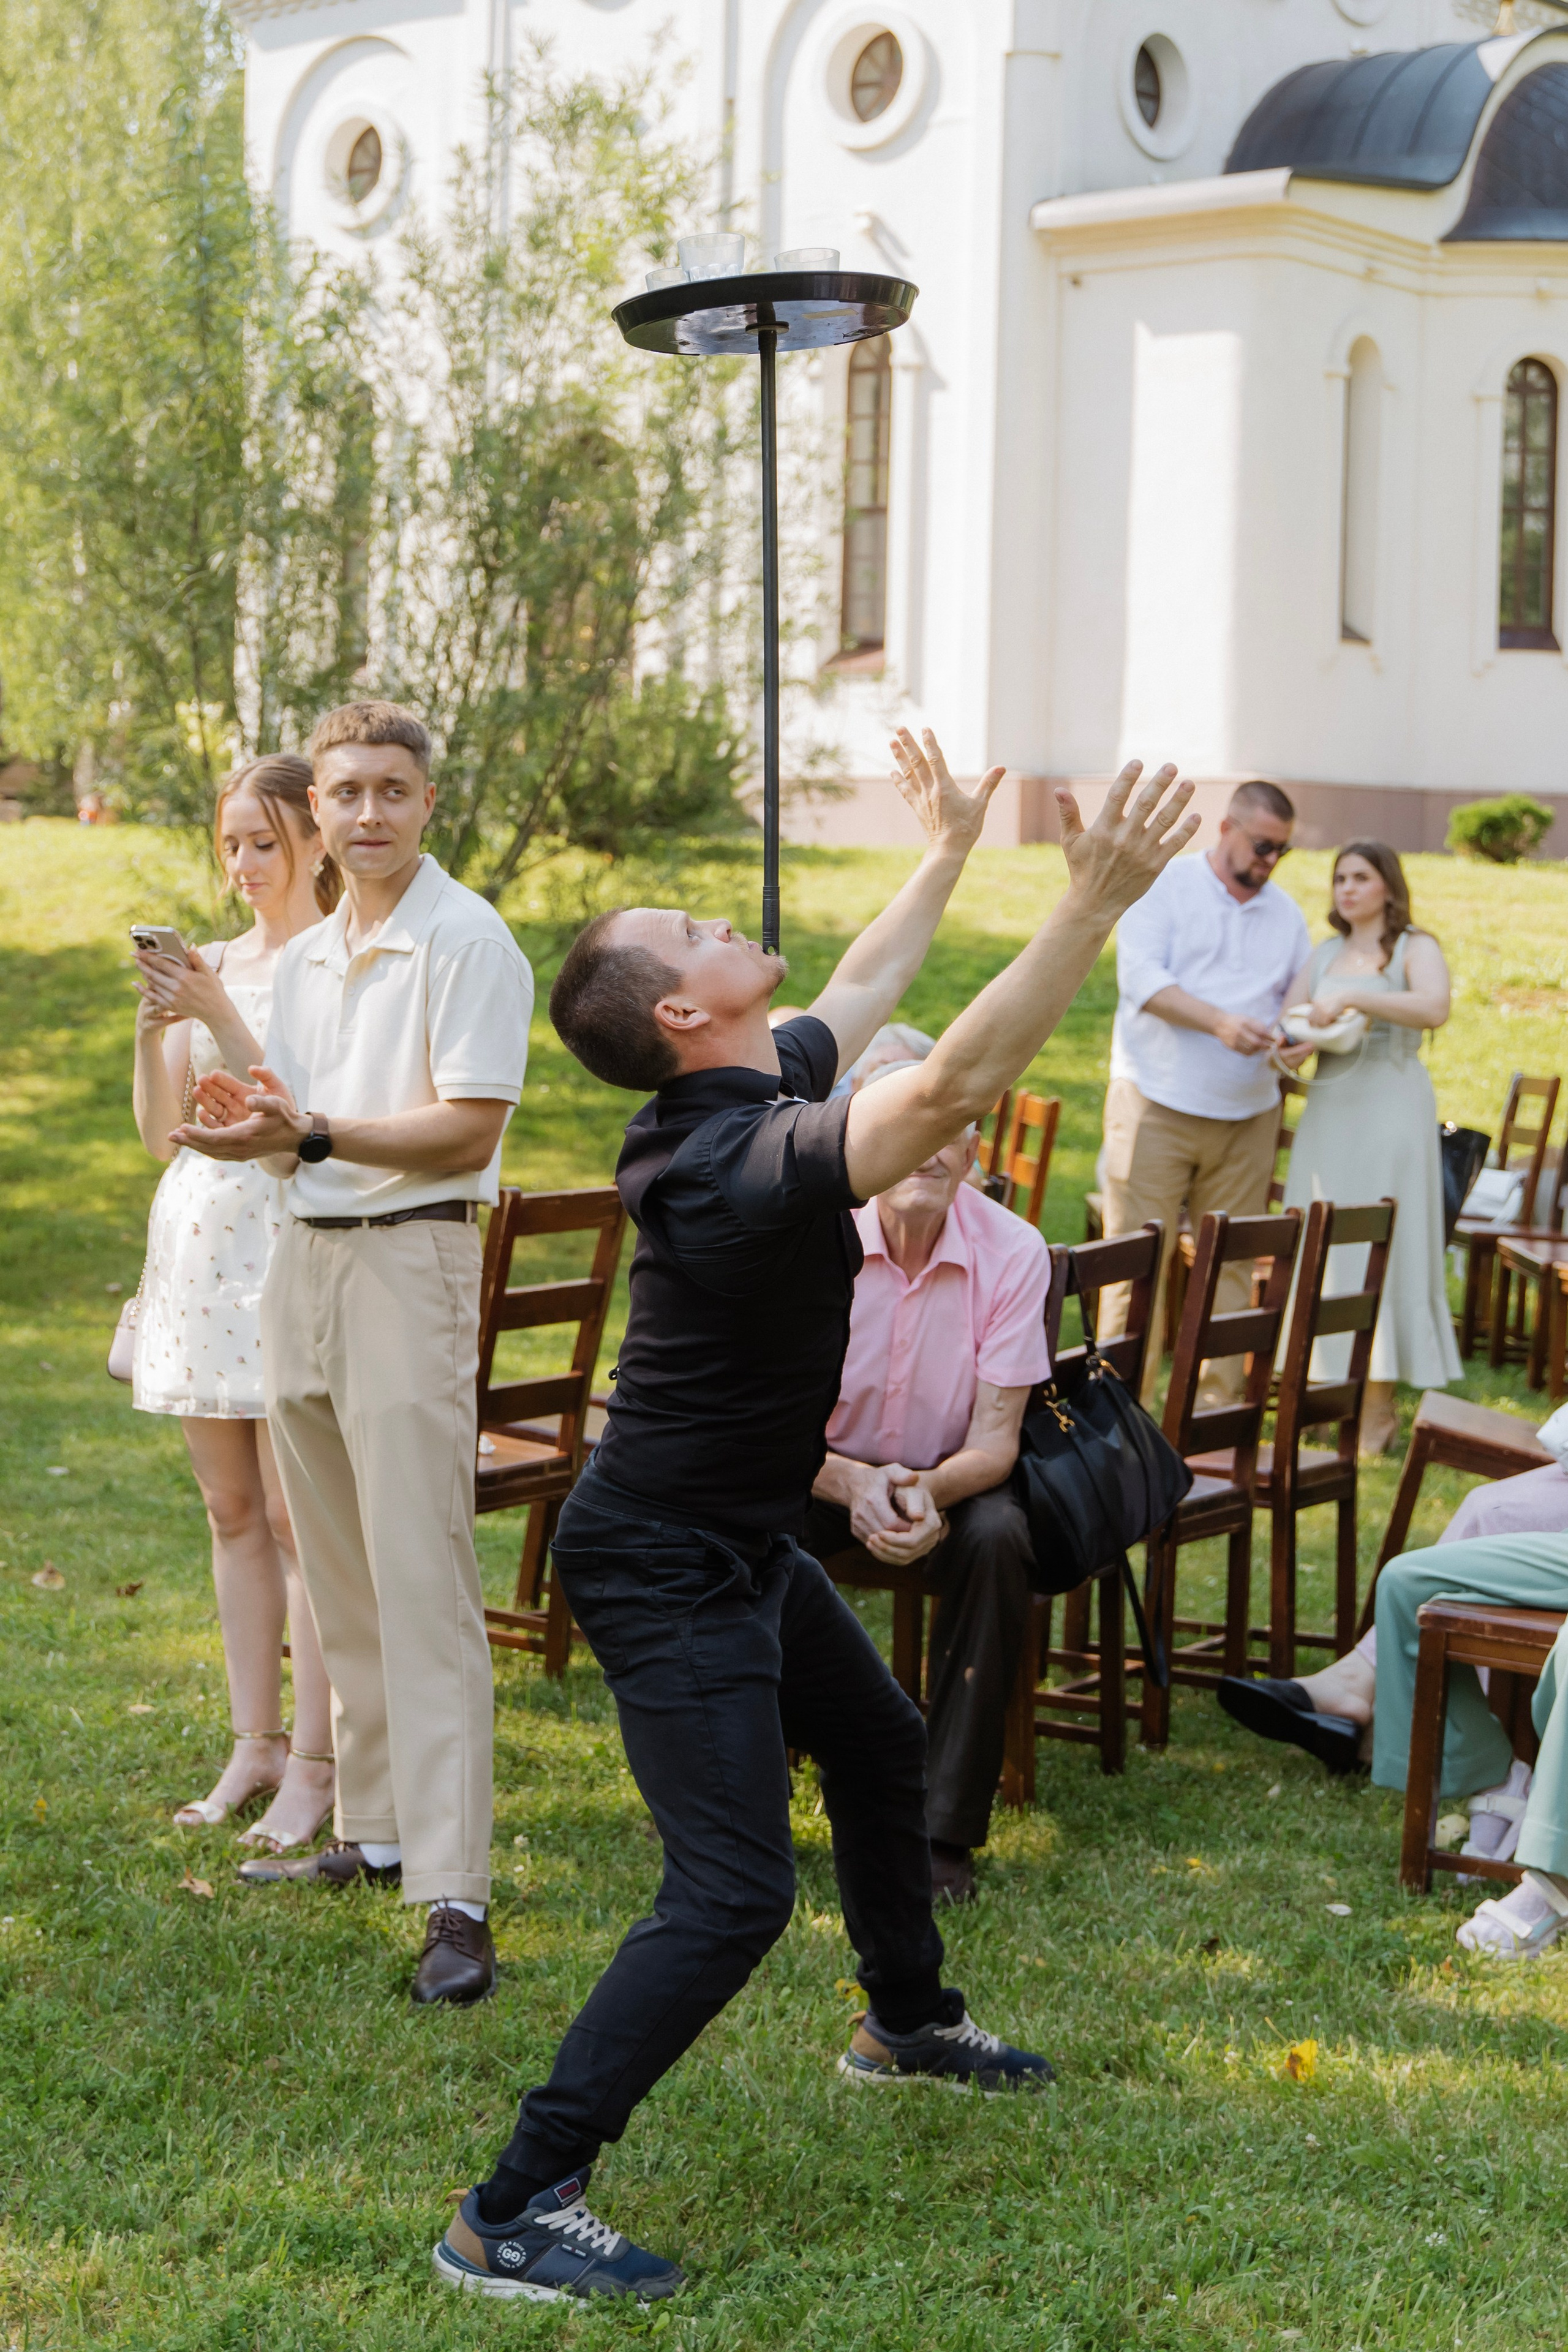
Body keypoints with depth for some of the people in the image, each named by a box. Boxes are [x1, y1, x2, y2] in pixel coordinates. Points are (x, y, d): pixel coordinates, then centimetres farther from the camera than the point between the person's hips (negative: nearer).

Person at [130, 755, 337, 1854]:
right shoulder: (211, 963, 14)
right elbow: (160, 1132, 11)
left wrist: (218, 1017, -19)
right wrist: (154, 1026, -4)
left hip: (286, 1245, -7)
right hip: (198, 1238, 7)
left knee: (297, 1517, -6)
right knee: (232, 1514, 11)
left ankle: (313, 1765, 0)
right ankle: (254, 1747, 19)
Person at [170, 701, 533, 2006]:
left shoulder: (468, 941, -9)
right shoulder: (306, 957, 16)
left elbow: (468, 1128, -15)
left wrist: (311, 1134, -21)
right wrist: (254, 1123, -1)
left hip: (409, 1260, -8)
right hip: (302, 1258, 8)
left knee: (423, 1583, -12)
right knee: (341, 1582, 13)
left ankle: (456, 1896, -12)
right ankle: (374, 1830, 24)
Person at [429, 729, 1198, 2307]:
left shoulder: (767, 1086, 1)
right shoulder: (749, 1160, -30)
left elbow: (868, 987, 22)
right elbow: (954, 1083, -42)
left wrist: (949, 847, 28)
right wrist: (1095, 901, -44)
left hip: (744, 1544, 11)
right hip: (665, 1567, -11)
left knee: (881, 1747, 27)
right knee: (733, 1895, -15)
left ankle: (907, 2020, 51)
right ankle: (513, 2214, -11)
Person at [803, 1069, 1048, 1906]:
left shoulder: (1012, 1252, -15)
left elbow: (994, 1441, -16)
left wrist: (929, 1491, -39)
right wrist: (856, 1486, -37)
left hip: (951, 1478, 0)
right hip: (827, 1472, 0)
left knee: (997, 1539, -33)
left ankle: (945, 1831, -22)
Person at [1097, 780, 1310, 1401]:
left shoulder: (1286, 913, 16)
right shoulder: (1164, 886, 0)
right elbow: (1140, 977, -12)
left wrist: (1302, 1034, -6)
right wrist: (1220, 1022, -24)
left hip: (1247, 1115, 5)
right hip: (1158, 1104, -4)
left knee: (1231, 1260, 4)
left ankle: (1219, 1402, 10)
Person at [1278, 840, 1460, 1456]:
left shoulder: (1415, 949, 0)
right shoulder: (1324, 956, 17)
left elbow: (1433, 1008, -19)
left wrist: (1351, 998, -25)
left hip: (1389, 1108, -5)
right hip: (1327, 1107, 5)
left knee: (1378, 1246, -6)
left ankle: (1379, 1408, -2)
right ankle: (1331, 1389, 8)